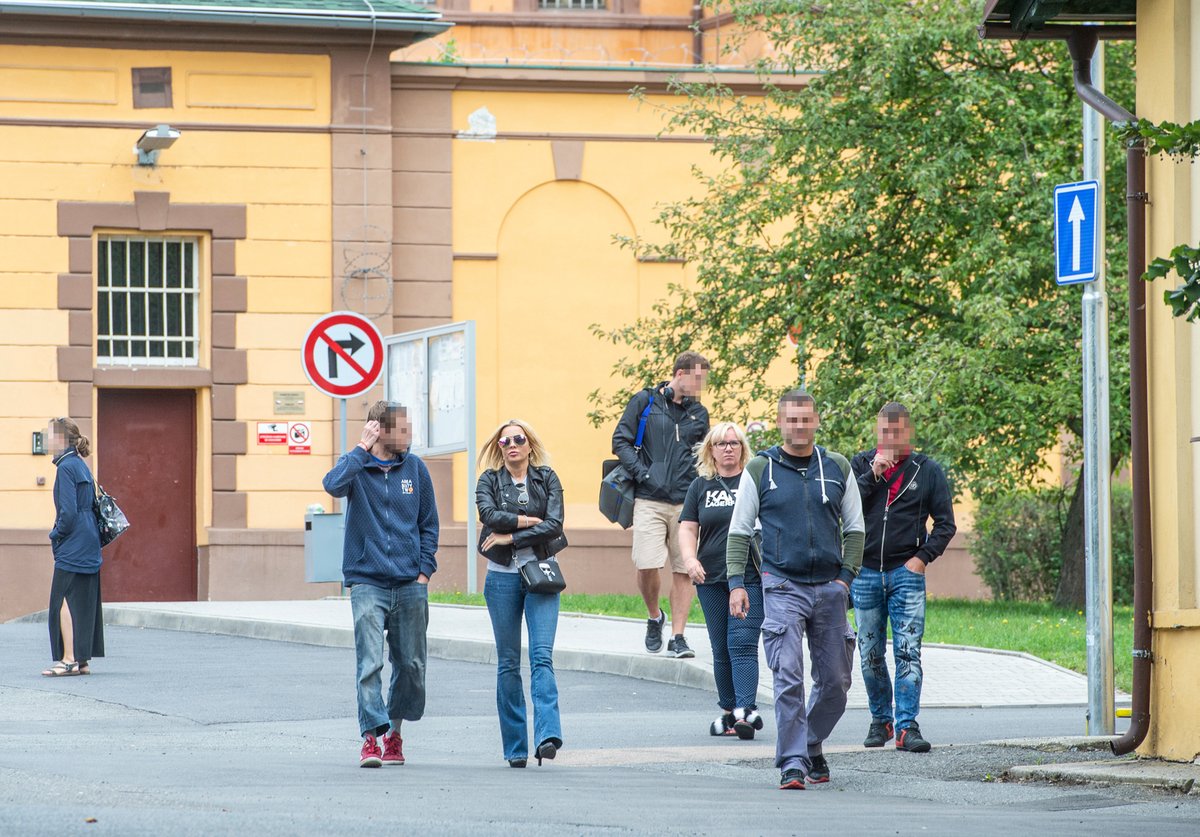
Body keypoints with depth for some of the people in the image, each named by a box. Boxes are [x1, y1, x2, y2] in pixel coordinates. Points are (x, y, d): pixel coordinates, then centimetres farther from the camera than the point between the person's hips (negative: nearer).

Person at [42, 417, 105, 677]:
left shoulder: (66, 467, -14)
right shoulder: (81, 465, 13)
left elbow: (68, 512, -20)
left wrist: (56, 535, -6)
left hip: (72, 547, -9)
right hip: (89, 546, 9)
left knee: (63, 602, -6)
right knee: (84, 602, 11)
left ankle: (69, 660, -9)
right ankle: (82, 660, 13)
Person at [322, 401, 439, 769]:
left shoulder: (414, 468, 8)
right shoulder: (357, 466, 0)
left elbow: (429, 524, 13)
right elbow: (334, 484, -23)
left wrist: (424, 571, 2)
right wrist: (363, 449, -15)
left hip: (409, 583, 3)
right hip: (367, 582, -3)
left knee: (410, 664, 7)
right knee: (369, 662, -12)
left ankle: (395, 730, 24)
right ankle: (371, 737, -12)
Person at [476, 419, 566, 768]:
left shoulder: (547, 478, 6)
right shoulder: (490, 480, 6)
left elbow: (555, 526, -7)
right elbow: (490, 515, -13)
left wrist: (511, 536, -10)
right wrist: (530, 521, -10)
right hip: (502, 578, 1)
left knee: (542, 656, -14)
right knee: (508, 663, 3)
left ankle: (548, 735, -26)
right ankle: (515, 747, 6)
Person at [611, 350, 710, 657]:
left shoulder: (699, 413, 15)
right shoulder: (645, 402, 4)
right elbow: (620, 441, 3)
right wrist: (642, 473, -9)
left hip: (685, 503, 3)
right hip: (649, 501, -3)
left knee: (683, 571, -1)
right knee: (647, 566, -11)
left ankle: (678, 637, 4)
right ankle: (654, 617, 16)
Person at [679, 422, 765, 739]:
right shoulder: (701, 486, 11)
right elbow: (688, 527, 9)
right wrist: (689, 560, -9)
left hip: (750, 577, -4)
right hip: (711, 579, 4)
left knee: (742, 645, -13)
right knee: (721, 650, 7)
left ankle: (746, 710, -20)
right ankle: (729, 711, 15)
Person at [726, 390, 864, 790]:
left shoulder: (837, 468, 8)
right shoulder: (759, 470, 2)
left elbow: (854, 528, 13)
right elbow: (739, 531, 5)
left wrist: (846, 576, 0)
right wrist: (736, 583, -4)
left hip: (828, 588, 3)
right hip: (782, 587, -3)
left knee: (835, 681, 7)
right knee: (788, 678, -14)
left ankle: (812, 746, 29)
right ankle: (793, 762, -13)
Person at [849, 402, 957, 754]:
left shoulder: (927, 471, 4)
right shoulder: (860, 466, 6)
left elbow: (945, 523, 6)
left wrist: (924, 557, -6)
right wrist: (873, 475, -15)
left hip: (906, 571, -2)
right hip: (865, 572, 2)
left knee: (908, 652, -10)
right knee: (871, 655, 8)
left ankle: (907, 726, -13)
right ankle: (880, 721, 22)